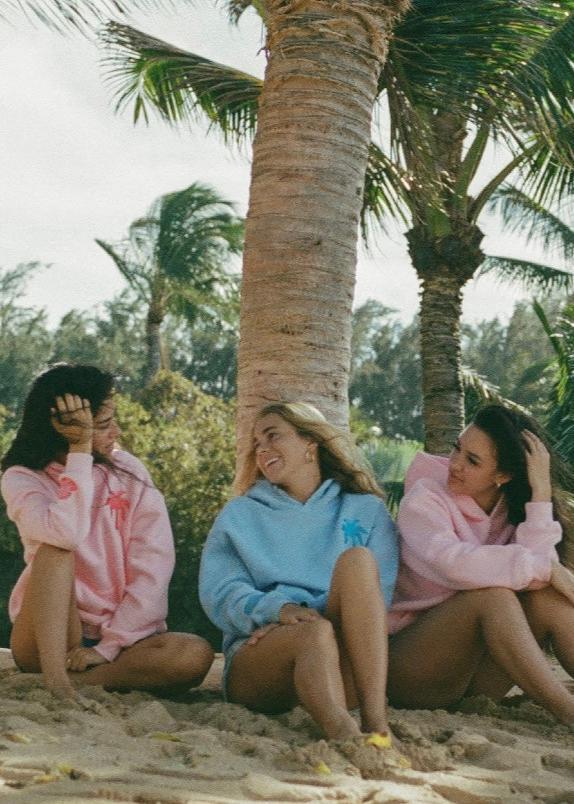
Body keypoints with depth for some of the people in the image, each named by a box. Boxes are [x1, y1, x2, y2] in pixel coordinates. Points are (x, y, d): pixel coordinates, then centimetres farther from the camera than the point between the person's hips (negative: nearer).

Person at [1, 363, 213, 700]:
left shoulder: (129, 472, 2)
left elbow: (153, 565, -8)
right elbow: (65, 534, -27)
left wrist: (109, 645, -17)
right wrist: (80, 451, -19)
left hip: (120, 634, 2)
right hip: (49, 636, -2)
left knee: (196, 655, -28)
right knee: (56, 549, -29)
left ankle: (73, 678, -23)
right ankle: (55, 675, -34)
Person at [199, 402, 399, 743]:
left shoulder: (366, 510, 18)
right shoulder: (240, 514, 22)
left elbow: (378, 595, 3)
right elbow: (219, 593, 6)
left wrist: (307, 615, -13)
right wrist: (278, 609, -16)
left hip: (349, 658, 0)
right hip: (255, 657, 0)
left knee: (357, 559, -26)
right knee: (316, 633, -34)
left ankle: (376, 721, -43)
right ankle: (344, 734, -64)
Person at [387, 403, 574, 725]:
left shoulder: (515, 511, 5)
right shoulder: (425, 498, -8)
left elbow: (539, 571, -16)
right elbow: (456, 565, -30)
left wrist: (541, 494, -17)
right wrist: (547, 570, -25)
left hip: (475, 678, 5)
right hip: (411, 666, -4)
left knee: (547, 597, -20)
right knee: (492, 594, -31)